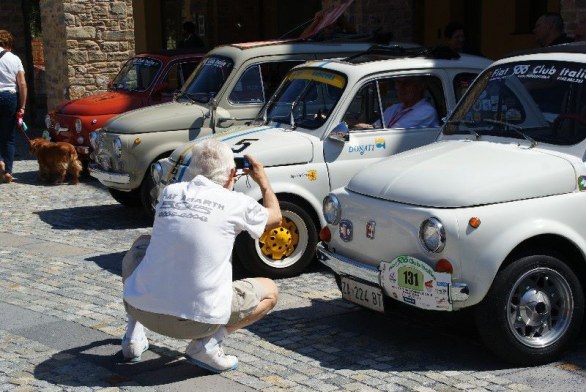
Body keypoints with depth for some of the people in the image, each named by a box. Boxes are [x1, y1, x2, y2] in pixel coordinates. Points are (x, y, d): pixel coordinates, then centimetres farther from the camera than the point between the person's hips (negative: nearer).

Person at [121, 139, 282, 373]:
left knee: (140, 246, 33)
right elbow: (275, 217, 19)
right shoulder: (237, 203, -3)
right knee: (270, 291, 19)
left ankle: (133, 337, 22)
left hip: (141, 308, 4)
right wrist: (262, 180, 37)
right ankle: (208, 345, -2)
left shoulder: (169, 192, 7)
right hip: (195, 322, -3)